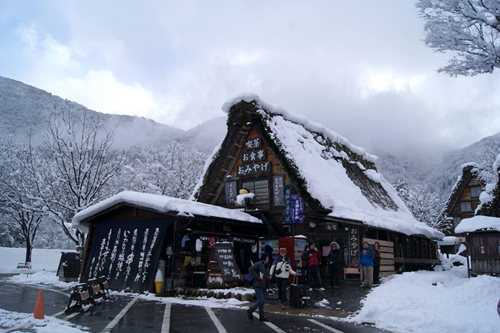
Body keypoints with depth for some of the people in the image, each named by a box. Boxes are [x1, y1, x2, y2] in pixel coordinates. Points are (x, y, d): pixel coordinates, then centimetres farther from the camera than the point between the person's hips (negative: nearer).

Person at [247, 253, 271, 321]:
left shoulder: (266, 266, 16)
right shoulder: (259, 264, -12)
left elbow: (268, 275, 21)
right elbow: (251, 269, -23)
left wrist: (268, 277, -3)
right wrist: (257, 277, -21)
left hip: (264, 286, 9)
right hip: (258, 286, -9)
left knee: (262, 301, 11)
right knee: (260, 301, -9)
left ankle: (261, 316, 18)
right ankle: (250, 311, 11)